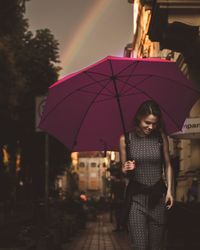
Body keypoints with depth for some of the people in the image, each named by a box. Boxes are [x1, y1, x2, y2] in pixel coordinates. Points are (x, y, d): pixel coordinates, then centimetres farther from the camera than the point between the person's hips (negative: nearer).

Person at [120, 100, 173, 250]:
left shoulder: (161, 137, 0)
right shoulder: (126, 139, -2)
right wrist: (126, 169, -15)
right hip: (136, 196, -1)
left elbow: (167, 165, 10)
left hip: (158, 196, 1)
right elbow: (123, 170, 8)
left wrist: (169, 190, 3)